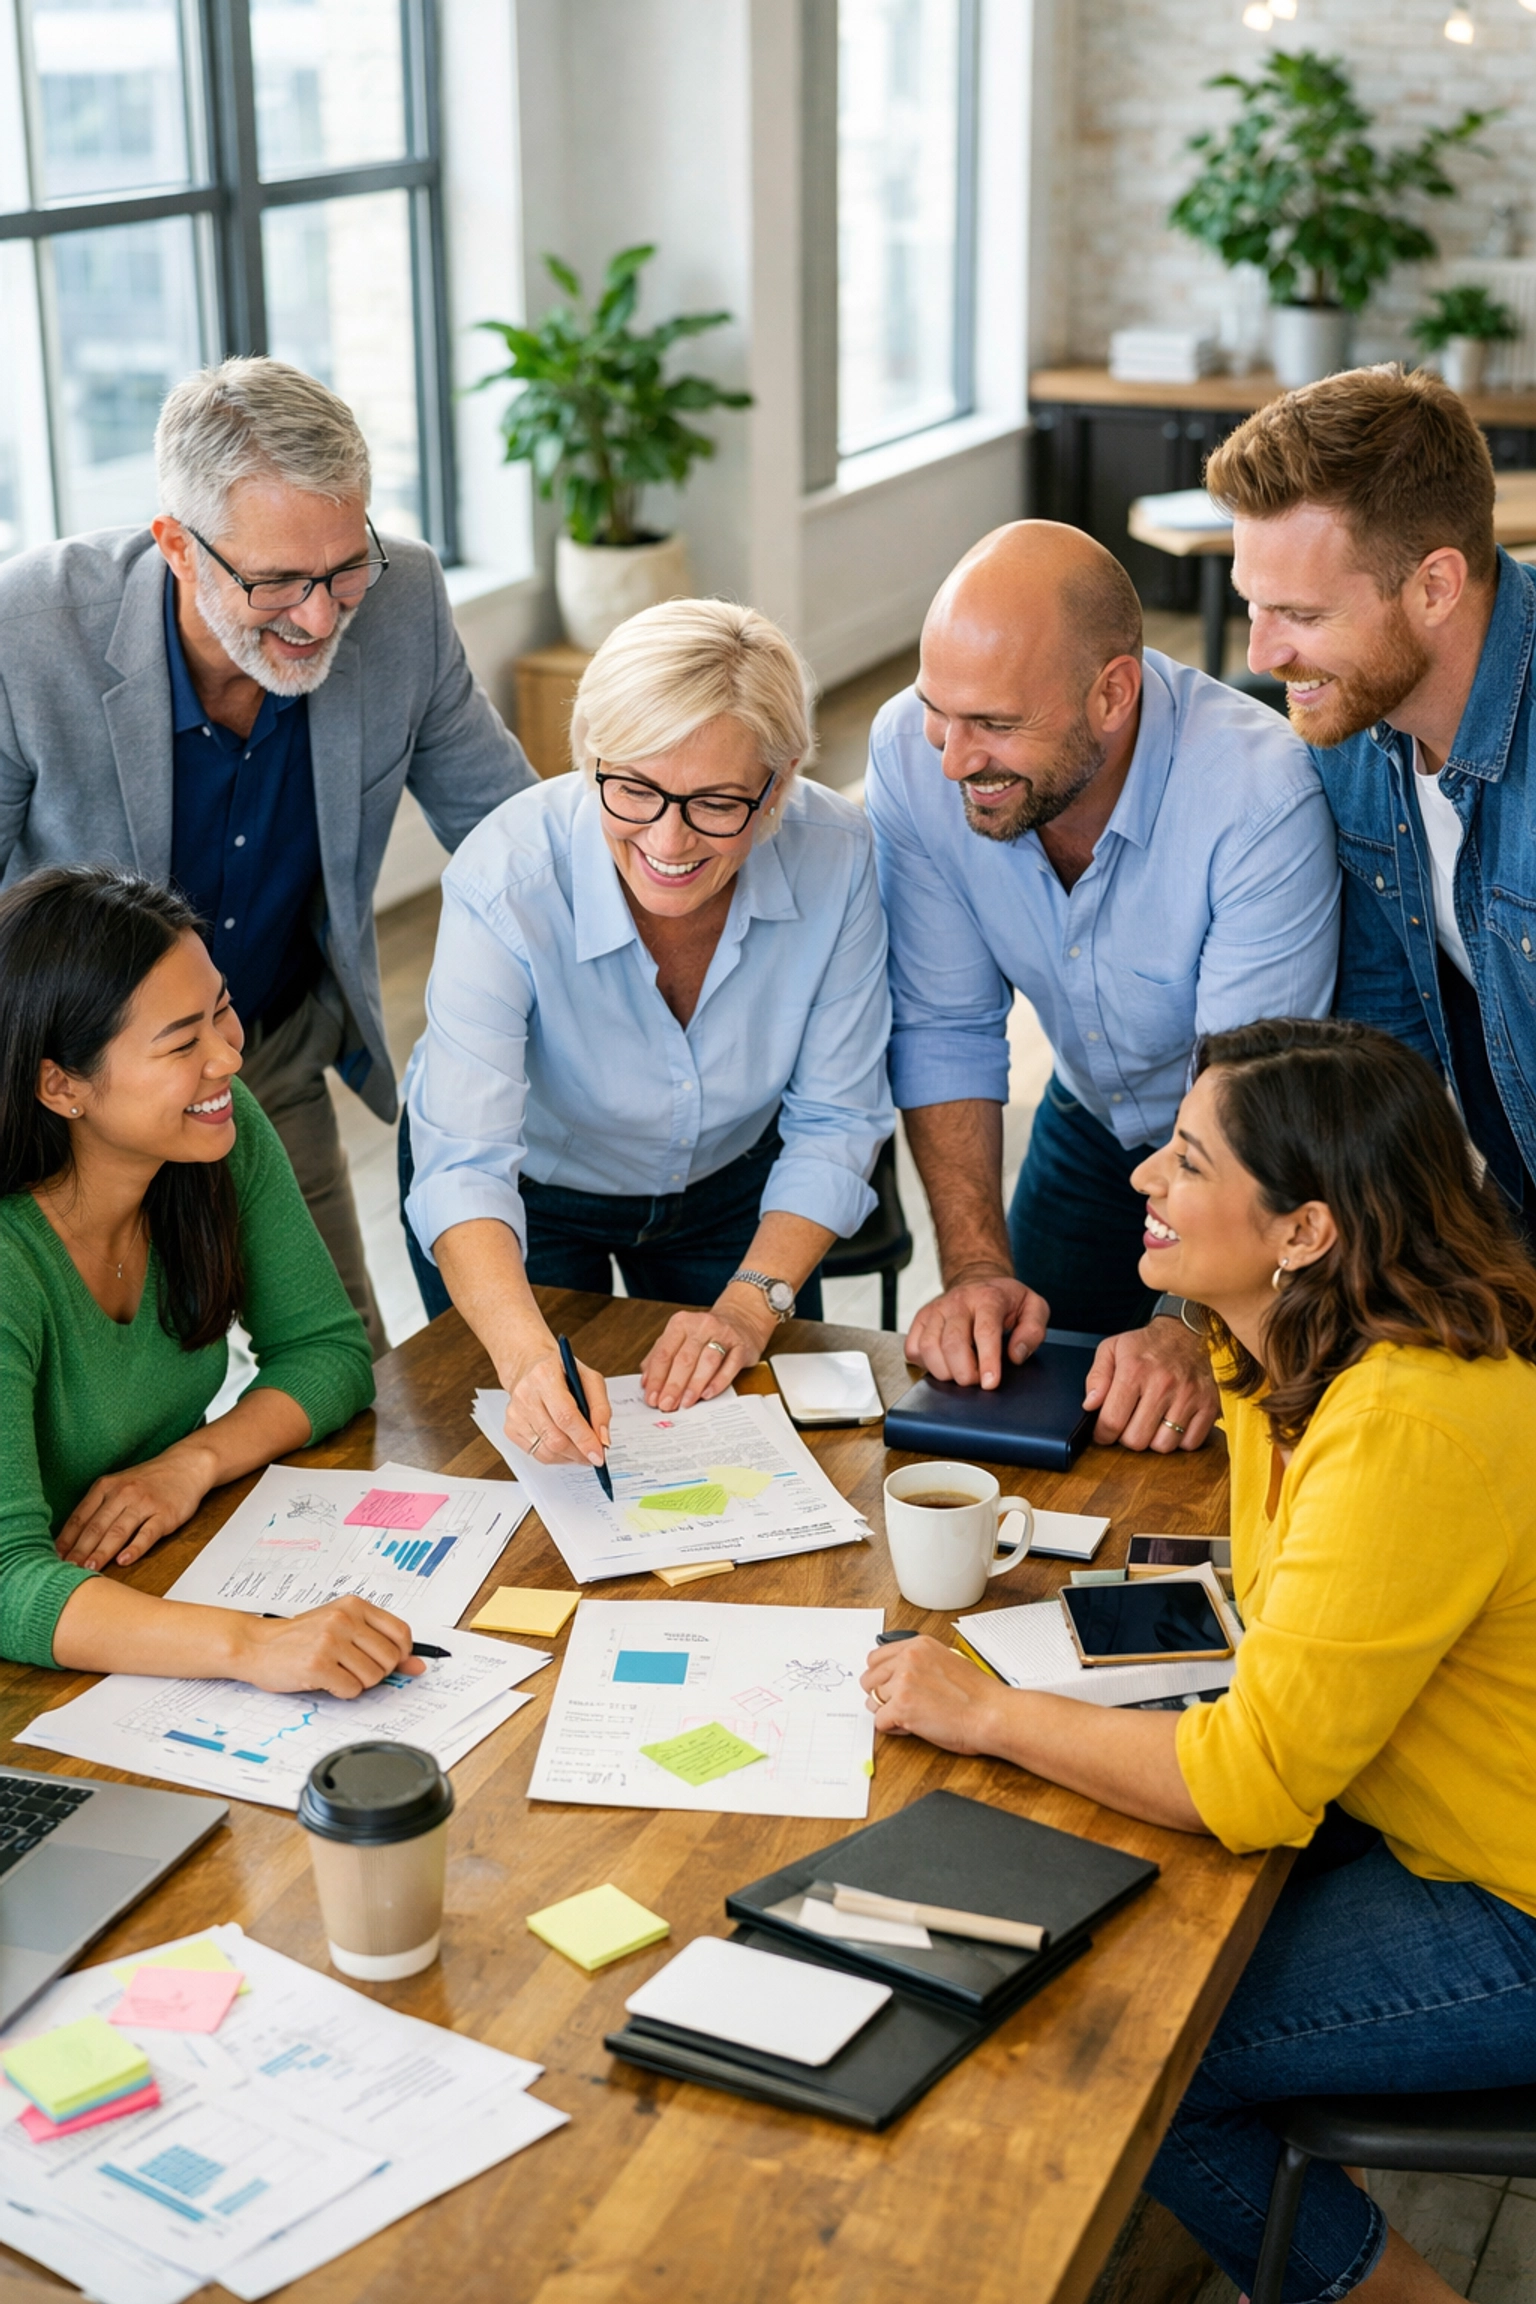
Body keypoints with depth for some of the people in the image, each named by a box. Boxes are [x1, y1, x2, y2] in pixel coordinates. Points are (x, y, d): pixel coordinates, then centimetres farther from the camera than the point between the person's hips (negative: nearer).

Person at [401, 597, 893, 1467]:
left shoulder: (836, 854, -28)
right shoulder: (506, 879, -36)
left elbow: (834, 1121, -15)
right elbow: (463, 1166, -43)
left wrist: (753, 1303, -27)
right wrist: (528, 1354, -60)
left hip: (730, 1177, 3)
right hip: (525, 1193, -2)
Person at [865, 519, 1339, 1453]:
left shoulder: (1262, 794, -36)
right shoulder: (913, 753, -23)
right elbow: (946, 1032, -16)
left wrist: (1189, 1328, -45)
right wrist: (976, 1265, -26)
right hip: (1092, 1125, 4)